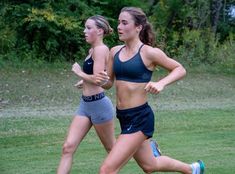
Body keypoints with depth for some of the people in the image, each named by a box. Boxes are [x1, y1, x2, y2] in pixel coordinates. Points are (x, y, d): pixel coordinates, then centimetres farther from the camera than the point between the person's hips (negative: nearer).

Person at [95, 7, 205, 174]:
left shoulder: (148, 53, -12)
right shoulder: (115, 52, 4)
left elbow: (180, 70, -3)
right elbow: (109, 83, 13)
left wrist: (161, 83, -20)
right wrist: (103, 80, -10)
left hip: (139, 118, -7)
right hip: (124, 117, 8)